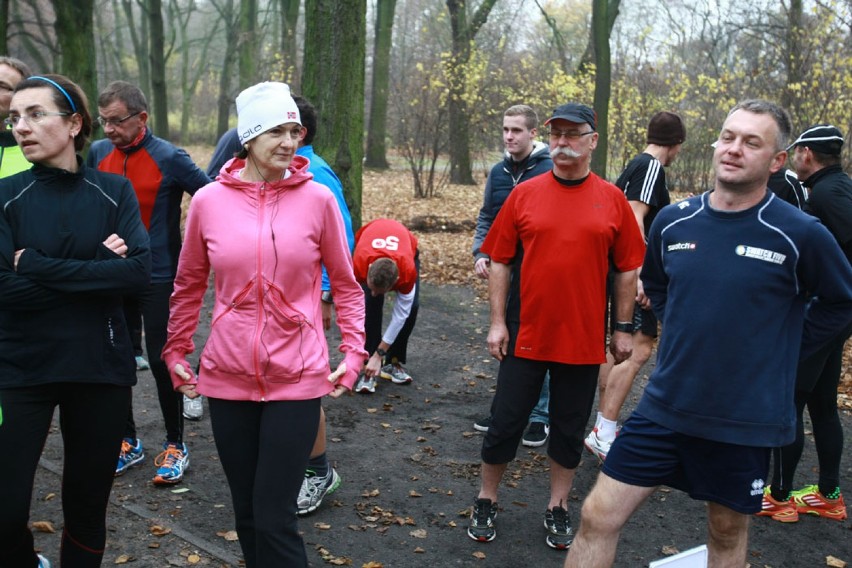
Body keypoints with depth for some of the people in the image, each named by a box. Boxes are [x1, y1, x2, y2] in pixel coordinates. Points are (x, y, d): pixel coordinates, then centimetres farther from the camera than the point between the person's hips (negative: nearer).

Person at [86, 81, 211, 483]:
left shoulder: (170, 159, -12)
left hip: (159, 279, -5)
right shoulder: (98, 154, 3)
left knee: (162, 361, 2)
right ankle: (128, 442, 27)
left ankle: (175, 445, 18)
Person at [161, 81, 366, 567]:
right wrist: (176, 351, 14)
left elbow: (347, 285, 5)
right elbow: (189, 286, 12)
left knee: (275, 519, -3)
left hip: (297, 379, -2)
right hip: (228, 378, 2)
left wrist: (355, 351, -2)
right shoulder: (209, 200, -1)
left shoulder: (317, 198, -4)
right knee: (247, 512, 14)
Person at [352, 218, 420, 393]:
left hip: (406, 246, 0)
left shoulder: (407, 270, -43)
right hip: (368, 245, 0)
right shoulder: (359, 263, -44)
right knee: (370, 304, -23)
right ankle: (368, 366, -16)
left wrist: (379, 354, -27)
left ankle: (394, 362, 1)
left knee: (411, 306, -17)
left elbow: (400, 314, -30)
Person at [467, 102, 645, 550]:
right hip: (526, 334, 0)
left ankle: (558, 509, 30)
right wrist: (497, 323, -3)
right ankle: (486, 502, 28)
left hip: (584, 340, 1)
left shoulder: (612, 199, -1)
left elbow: (627, 270, 4)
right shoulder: (524, 194, -1)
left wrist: (622, 329, 4)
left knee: (569, 429, 13)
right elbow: (499, 262, 1)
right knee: (506, 422, 9)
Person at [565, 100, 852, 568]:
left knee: (727, 529, 18)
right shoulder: (673, 221, -2)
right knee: (599, 516, 1)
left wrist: (780, 348, 1)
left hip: (747, 418, -2)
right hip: (664, 406, 3)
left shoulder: (800, 234, -12)